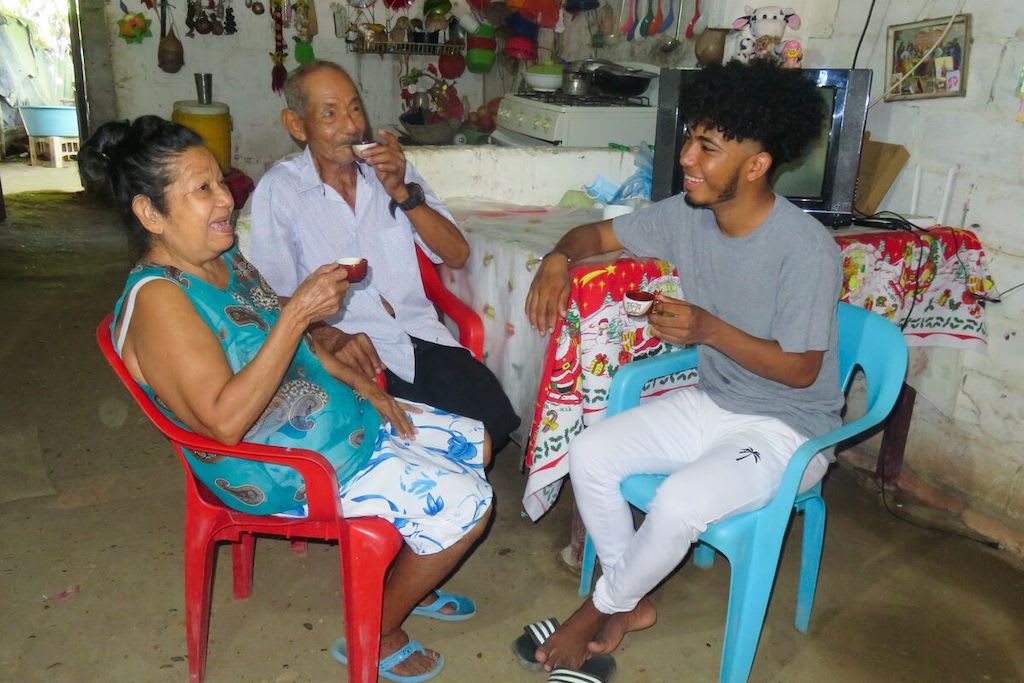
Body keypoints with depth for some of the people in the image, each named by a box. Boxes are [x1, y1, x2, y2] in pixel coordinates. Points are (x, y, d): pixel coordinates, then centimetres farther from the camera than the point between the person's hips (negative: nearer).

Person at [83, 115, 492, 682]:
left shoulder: (223, 258, 5)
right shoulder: (157, 299, -23)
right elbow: (225, 420, -32)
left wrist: (359, 383, 5)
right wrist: (298, 312, -33)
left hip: (338, 416, 10)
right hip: (280, 469, -9)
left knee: (474, 444, 12)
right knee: (464, 505, -14)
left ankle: (407, 585, 29)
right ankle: (377, 636, 9)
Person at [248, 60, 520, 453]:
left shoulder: (391, 168, 15)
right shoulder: (279, 191, 1)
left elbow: (457, 255, 8)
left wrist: (403, 193, -5)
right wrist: (330, 337, -21)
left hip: (421, 336, 4)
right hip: (352, 353, -3)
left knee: (493, 420, -19)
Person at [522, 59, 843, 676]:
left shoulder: (807, 250, -24)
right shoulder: (687, 215, -6)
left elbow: (800, 370, -19)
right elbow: (599, 235, 7)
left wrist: (710, 329, -30)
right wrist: (559, 257, -16)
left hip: (788, 430, -6)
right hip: (709, 404, 7)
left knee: (679, 503, -29)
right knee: (589, 453, -11)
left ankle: (599, 611, 3)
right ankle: (632, 604, 9)